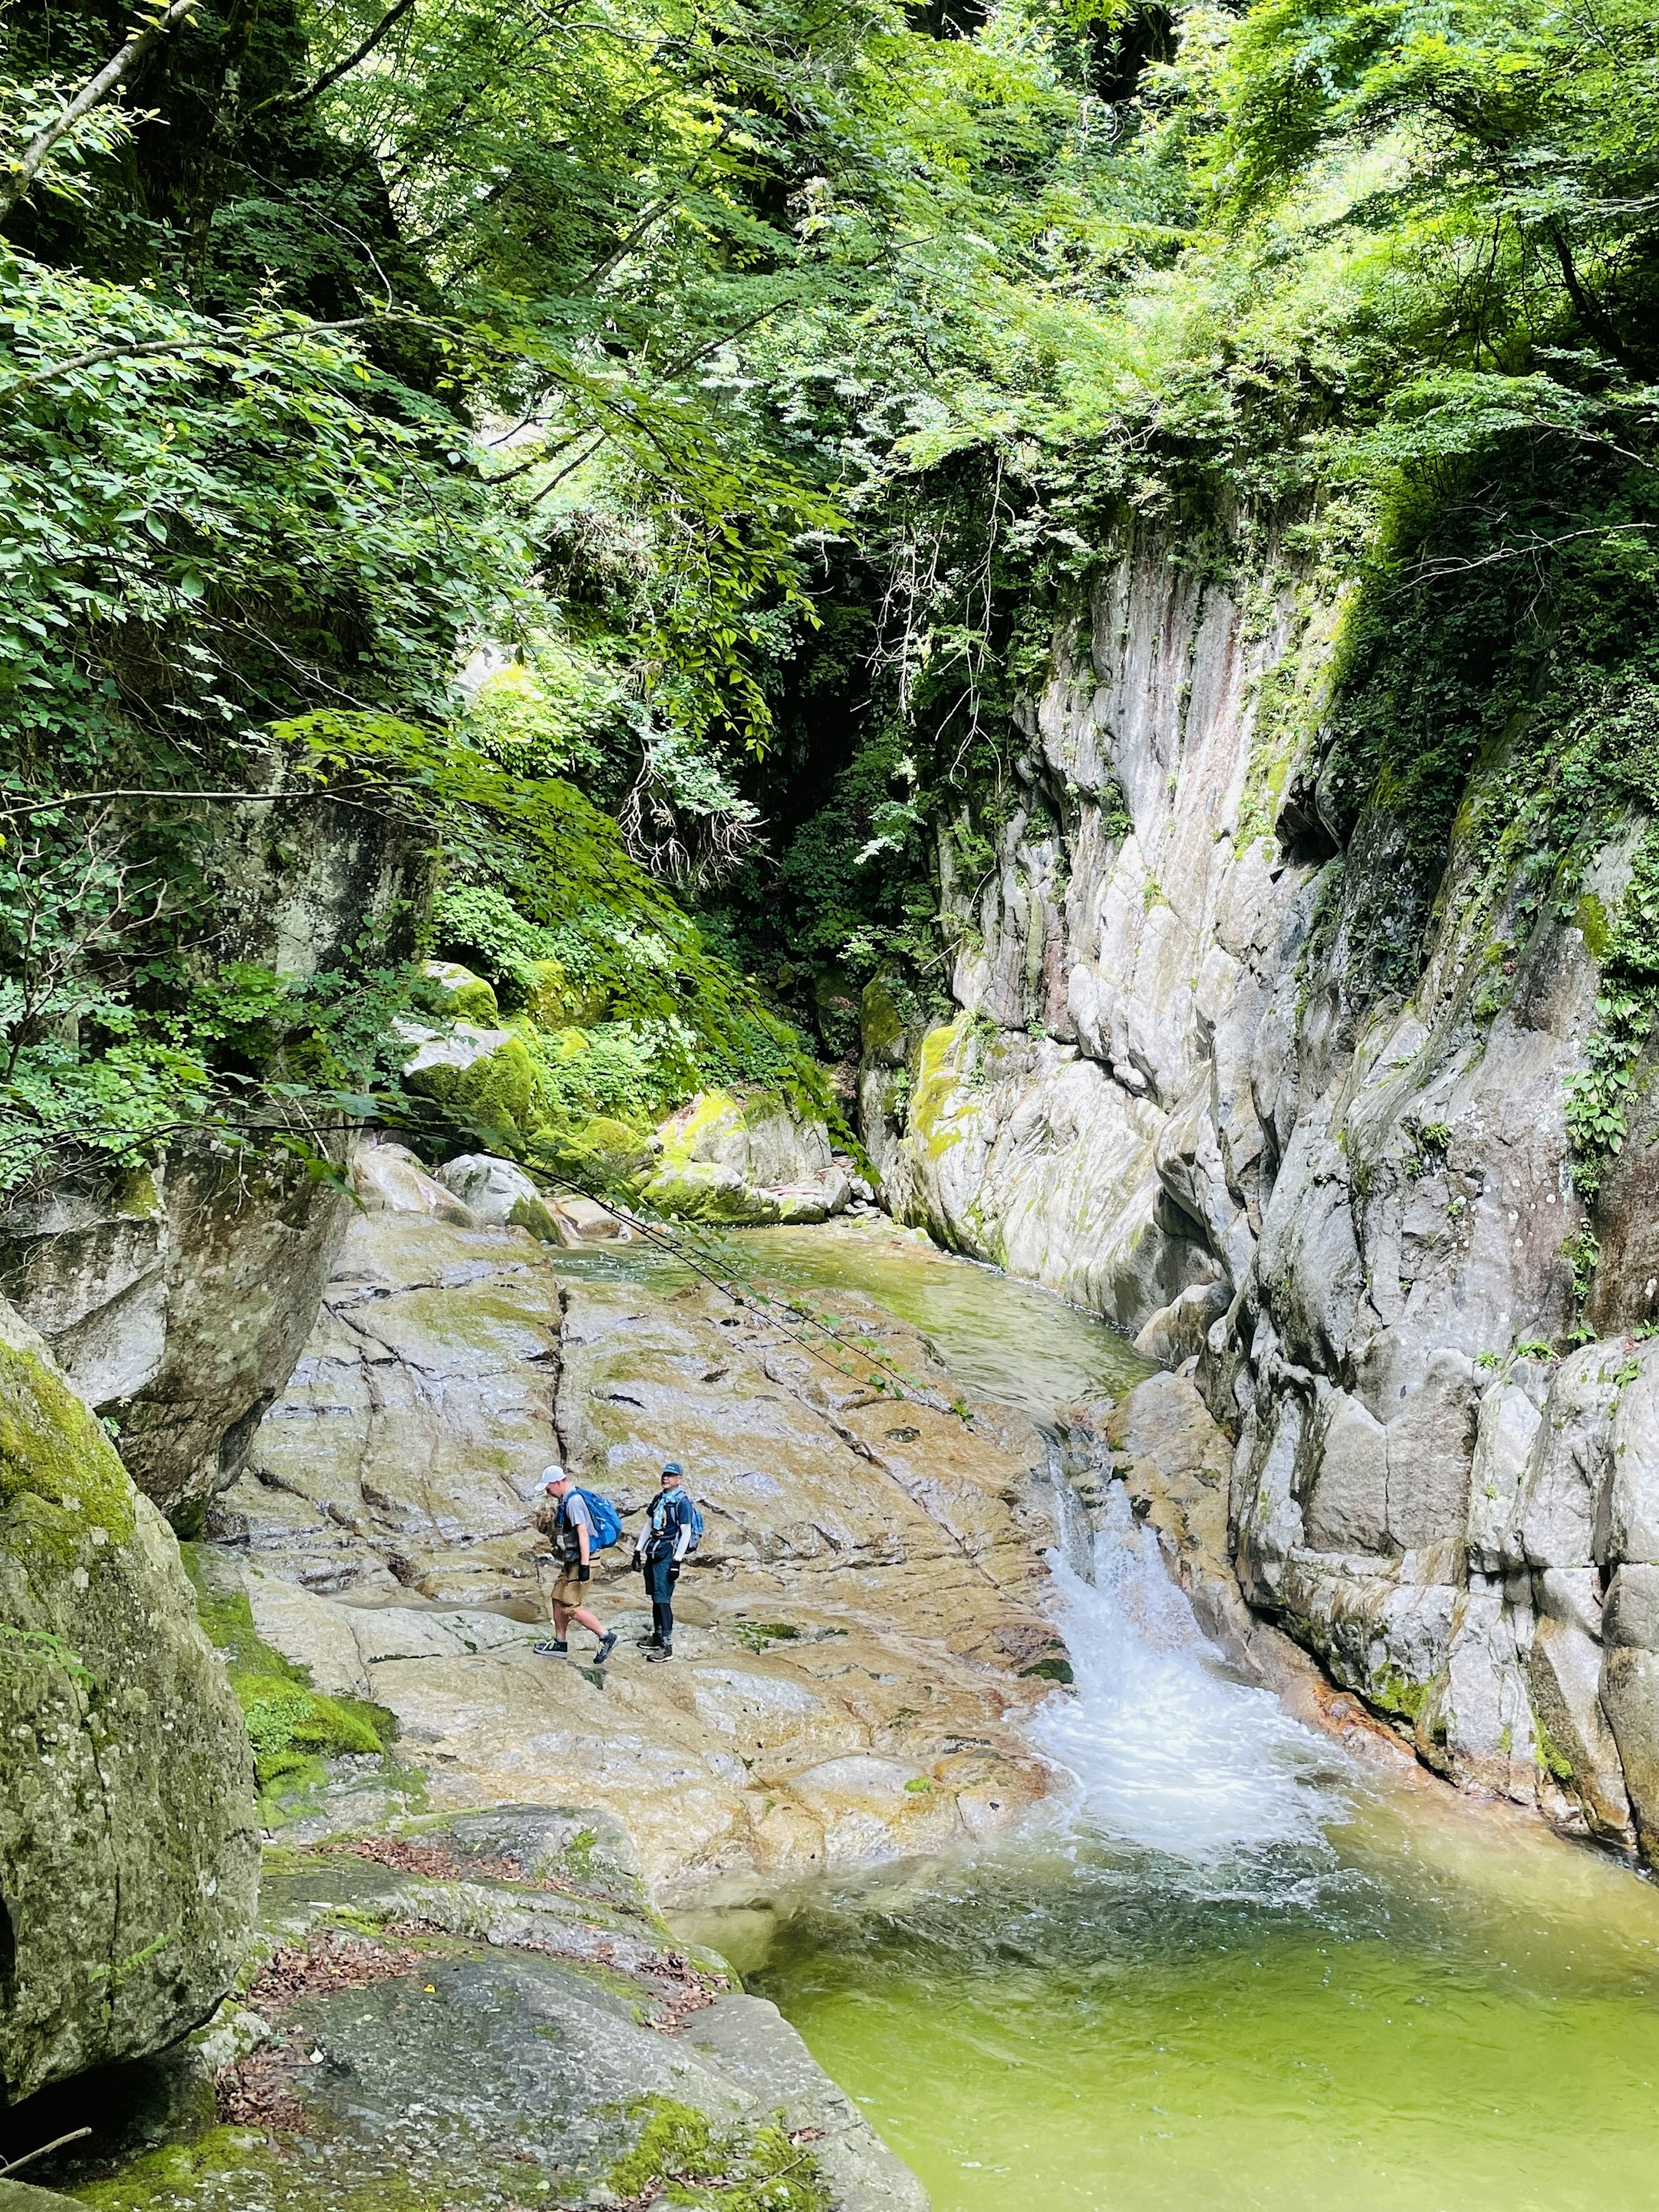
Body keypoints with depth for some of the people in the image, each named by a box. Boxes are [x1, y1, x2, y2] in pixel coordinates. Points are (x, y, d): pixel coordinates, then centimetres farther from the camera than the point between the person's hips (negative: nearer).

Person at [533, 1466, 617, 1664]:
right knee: (558, 1599, 15)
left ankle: (606, 1636, -2)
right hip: (571, 1562, 10)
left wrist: (584, 1565, -27)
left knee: (571, 1607, -10)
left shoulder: (573, 1501, -19)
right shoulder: (566, 1500, 13)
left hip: (580, 1562, -10)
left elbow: (583, 1533, -25)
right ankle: (560, 1644, 25)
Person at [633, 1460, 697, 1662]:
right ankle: (657, 1636, 24)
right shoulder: (659, 1498, 13)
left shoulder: (683, 1502, -10)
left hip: (668, 1554, -8)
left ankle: (667, 1646, -9)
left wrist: (677, 1561, -17)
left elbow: (686, 1533, -13)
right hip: (652, 1552, 8)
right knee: (655, 1597, 13)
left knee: (663, 1599, -10)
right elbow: (649, 1525, 20)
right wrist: (638, 1550, 16)